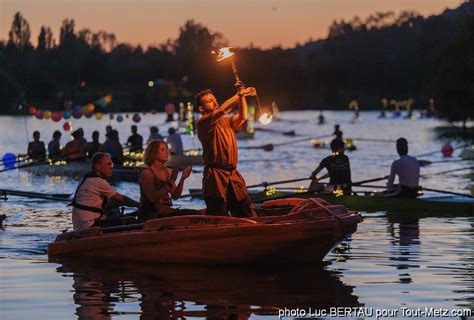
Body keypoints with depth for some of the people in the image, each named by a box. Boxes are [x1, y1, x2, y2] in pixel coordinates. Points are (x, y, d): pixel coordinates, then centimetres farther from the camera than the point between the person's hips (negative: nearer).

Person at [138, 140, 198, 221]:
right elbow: (153, 197, -19)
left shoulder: (168, 171, 12)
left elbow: (175, 195, 7)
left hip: (167, 211, 7)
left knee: (195, 214, -14)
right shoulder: (146, 173, -8)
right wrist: (170, 182, -24)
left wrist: (183, 179, -6)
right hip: (150, 214, -7)